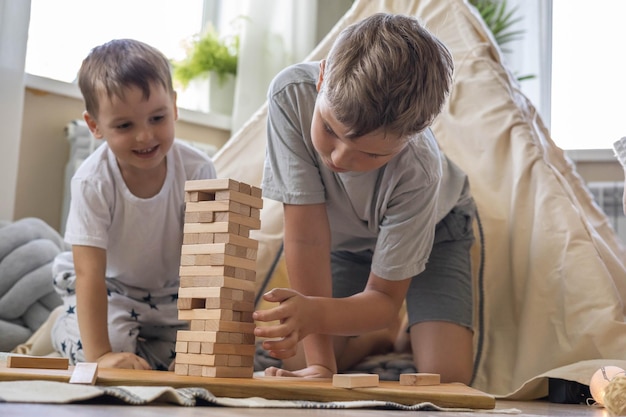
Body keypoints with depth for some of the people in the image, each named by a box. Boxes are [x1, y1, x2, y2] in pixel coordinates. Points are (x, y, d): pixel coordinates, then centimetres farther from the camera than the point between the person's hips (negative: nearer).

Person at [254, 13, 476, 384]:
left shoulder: (418, 170, -39)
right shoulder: (292, 94, -36)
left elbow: (385, 298, -29)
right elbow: (307, 238, -32)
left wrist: (313, 314, -51)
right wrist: (320, 363, -33)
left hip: (432, 232, -2)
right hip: (343, 235, 2)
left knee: (445, 376, -20)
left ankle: (412, 334, 14)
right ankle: (372, 338, 19)